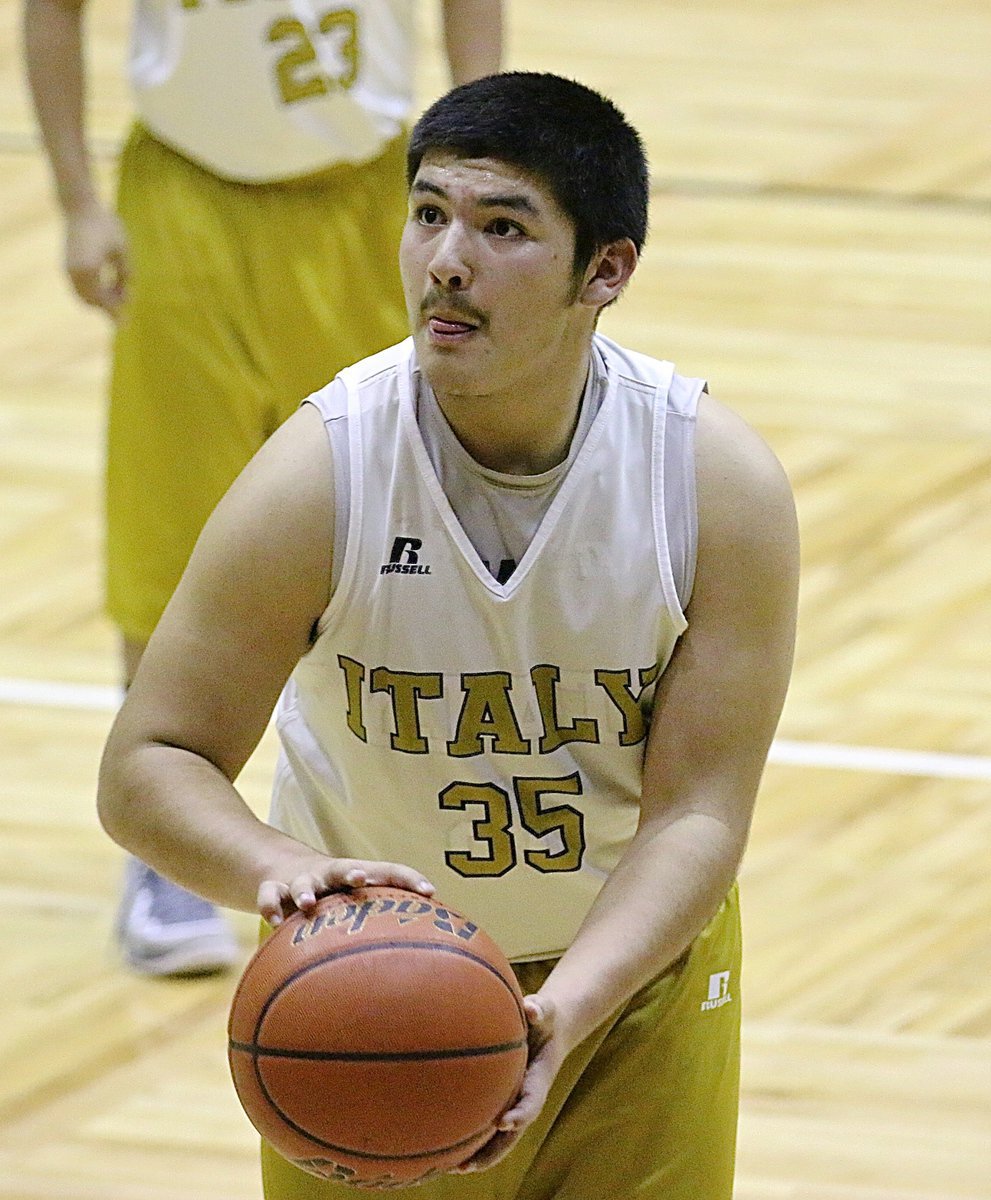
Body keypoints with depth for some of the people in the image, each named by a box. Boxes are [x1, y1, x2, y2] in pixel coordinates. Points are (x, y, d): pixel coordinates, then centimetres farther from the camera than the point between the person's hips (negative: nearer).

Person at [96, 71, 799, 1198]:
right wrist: (276, 869, -41)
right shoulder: (322, 473, -23)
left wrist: (555, 1017, -37)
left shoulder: (718, 480, -20)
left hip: (637, 965, 1)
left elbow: (696, 813, -21)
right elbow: (146, 765, -19)